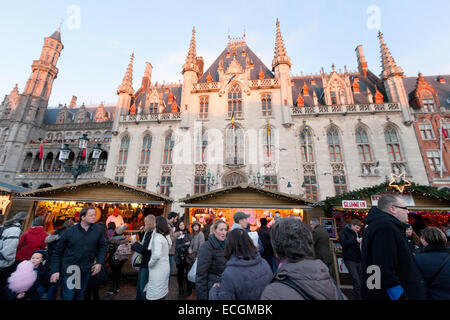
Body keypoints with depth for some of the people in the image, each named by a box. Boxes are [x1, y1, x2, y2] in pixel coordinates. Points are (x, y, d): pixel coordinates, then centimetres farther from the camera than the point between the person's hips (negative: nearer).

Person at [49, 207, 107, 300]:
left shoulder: (98, 229, -6)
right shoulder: (69, 231, -9)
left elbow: (102, 246, 4)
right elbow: (58, 252, 0)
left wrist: (99, 262, -5)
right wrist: (55, 271, -6)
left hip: (86, 270, 3)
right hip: (69, 269, -2)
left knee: (79, 296, 20)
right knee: (68, 297, 4)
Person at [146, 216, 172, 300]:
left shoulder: (158, 237, -22)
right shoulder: (167, 236, 2)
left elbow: (156, 255, -32)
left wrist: (150, 264, -14)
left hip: (158, 269, -8)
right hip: (165, 267, 8)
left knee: (155, 295, 6)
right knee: (162, 292, 21)